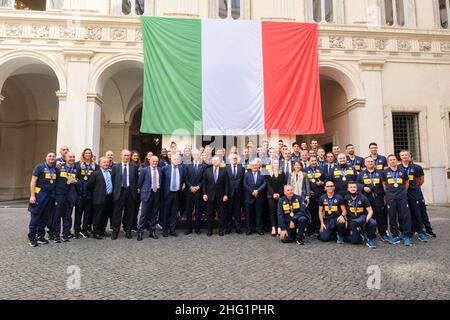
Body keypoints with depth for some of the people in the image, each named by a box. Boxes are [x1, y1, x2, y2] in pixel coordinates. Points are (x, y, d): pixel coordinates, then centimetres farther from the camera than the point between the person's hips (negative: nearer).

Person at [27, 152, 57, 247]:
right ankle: (32, 237, 8)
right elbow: (33, 181, -7)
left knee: (45, 218, 11)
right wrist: (32, 195, -12)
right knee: (35, 217, -1)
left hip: (50, 197, 5)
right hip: (40, 196, -5)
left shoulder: (55, 169, 13)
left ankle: (40, 236, 21)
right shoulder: (39, 167, -3)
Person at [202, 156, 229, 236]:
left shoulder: (223, 171, 3)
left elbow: (226, 184, 1)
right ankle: (210, 230, 16)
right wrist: (204, 194, -3)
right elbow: (204, 183, 5)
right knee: (210, 214, 7)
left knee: (221, 214, 4)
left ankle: (221, 230, 14)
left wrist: (226, 194, -6)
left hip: (220, 196, -1)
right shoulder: (207, 171, 6)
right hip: (210, 196, 1)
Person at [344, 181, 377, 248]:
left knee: (373, 223, -35)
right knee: (354, 241, -15)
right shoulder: (346, 198, 0)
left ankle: (370, 240, -10)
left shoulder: (363, 198, -6)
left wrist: (366, 220, -24)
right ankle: (361, 233, 19)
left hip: (362, 218, -1)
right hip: (352, 220, 1)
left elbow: (370, 211, -9)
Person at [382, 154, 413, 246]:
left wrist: (403, 191, 12)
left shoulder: (402, 170, 5)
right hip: (390, 197, 0)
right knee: (392, 217, 4)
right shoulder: (385, 172, 5)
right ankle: (395, 236, 15)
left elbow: (407, 182, 17)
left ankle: (407, 236, 7)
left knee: (405, 216, -2)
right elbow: (384, 184, 16)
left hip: (402, 197, 0)